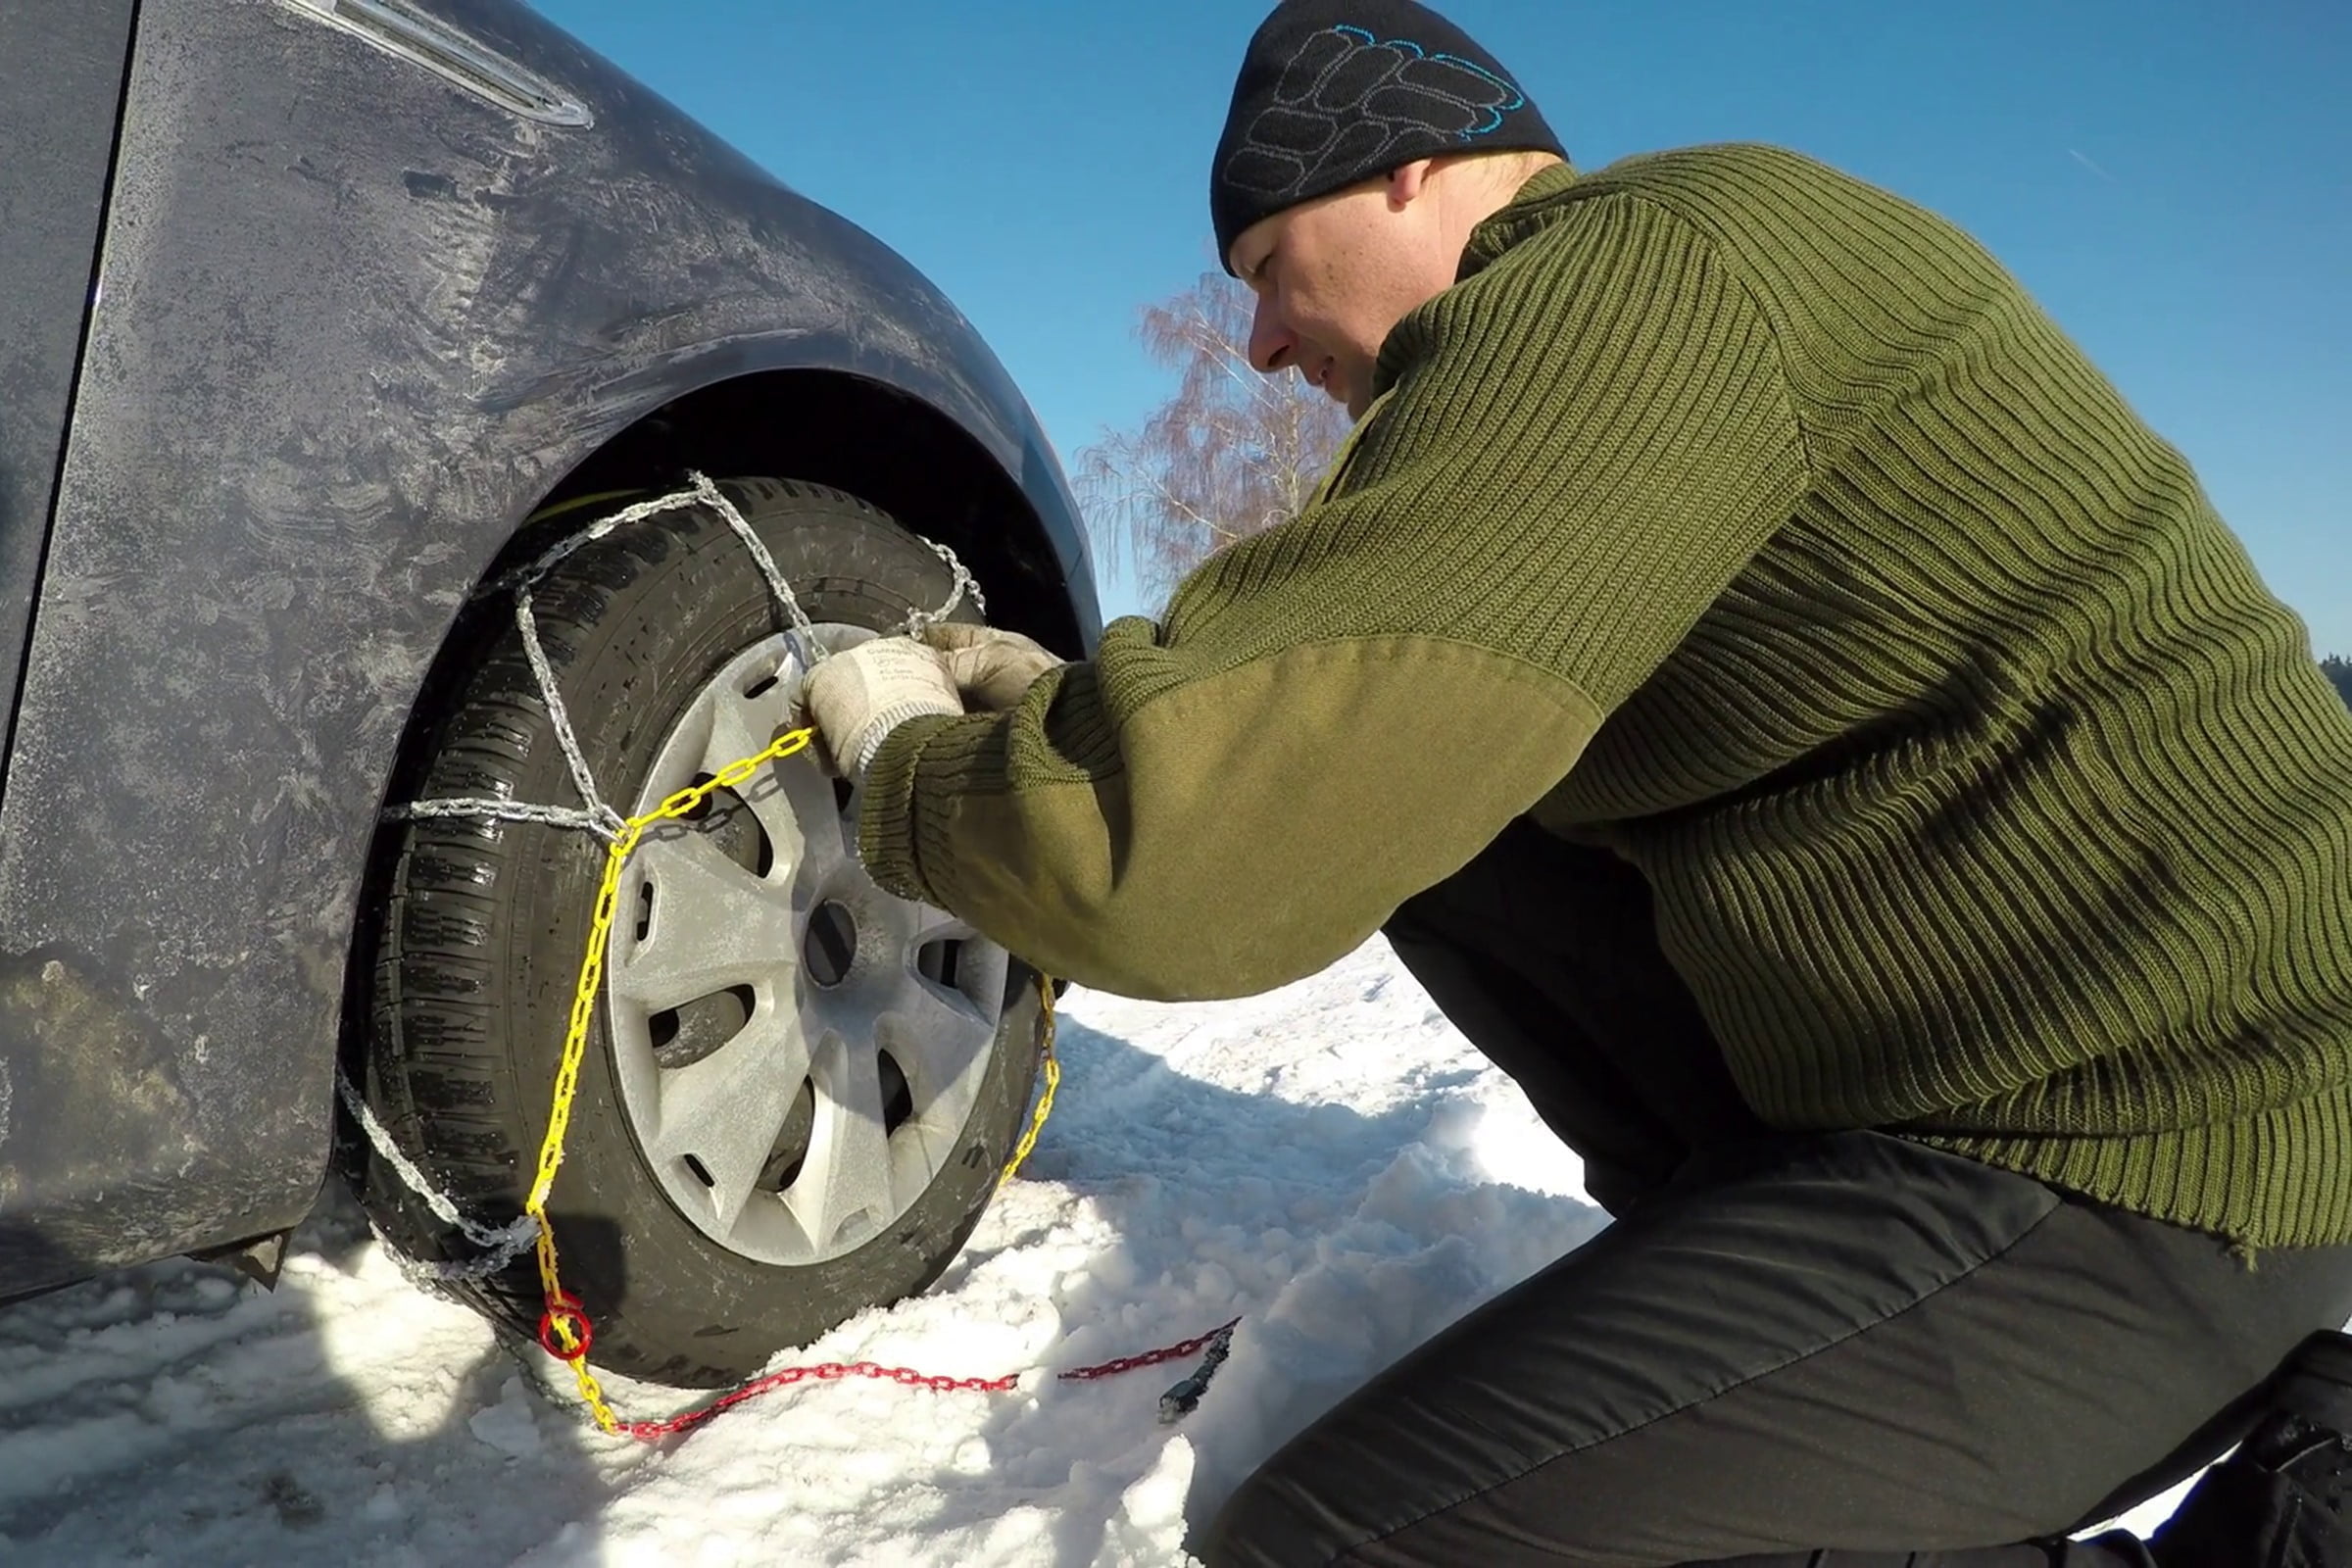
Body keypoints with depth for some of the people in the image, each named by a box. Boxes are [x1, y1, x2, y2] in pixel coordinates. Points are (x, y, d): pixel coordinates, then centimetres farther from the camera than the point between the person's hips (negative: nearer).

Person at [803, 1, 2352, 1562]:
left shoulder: (1629, 273, -18)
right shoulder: (1668, 288, 14)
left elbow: (1196, 846, -24)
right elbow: (1367, 715, 22)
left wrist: (910, 759, -5)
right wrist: (1077, 702, 16)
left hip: (2144, 1156, -10)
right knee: (1408, 796, 9)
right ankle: (1779, 1285, 9)